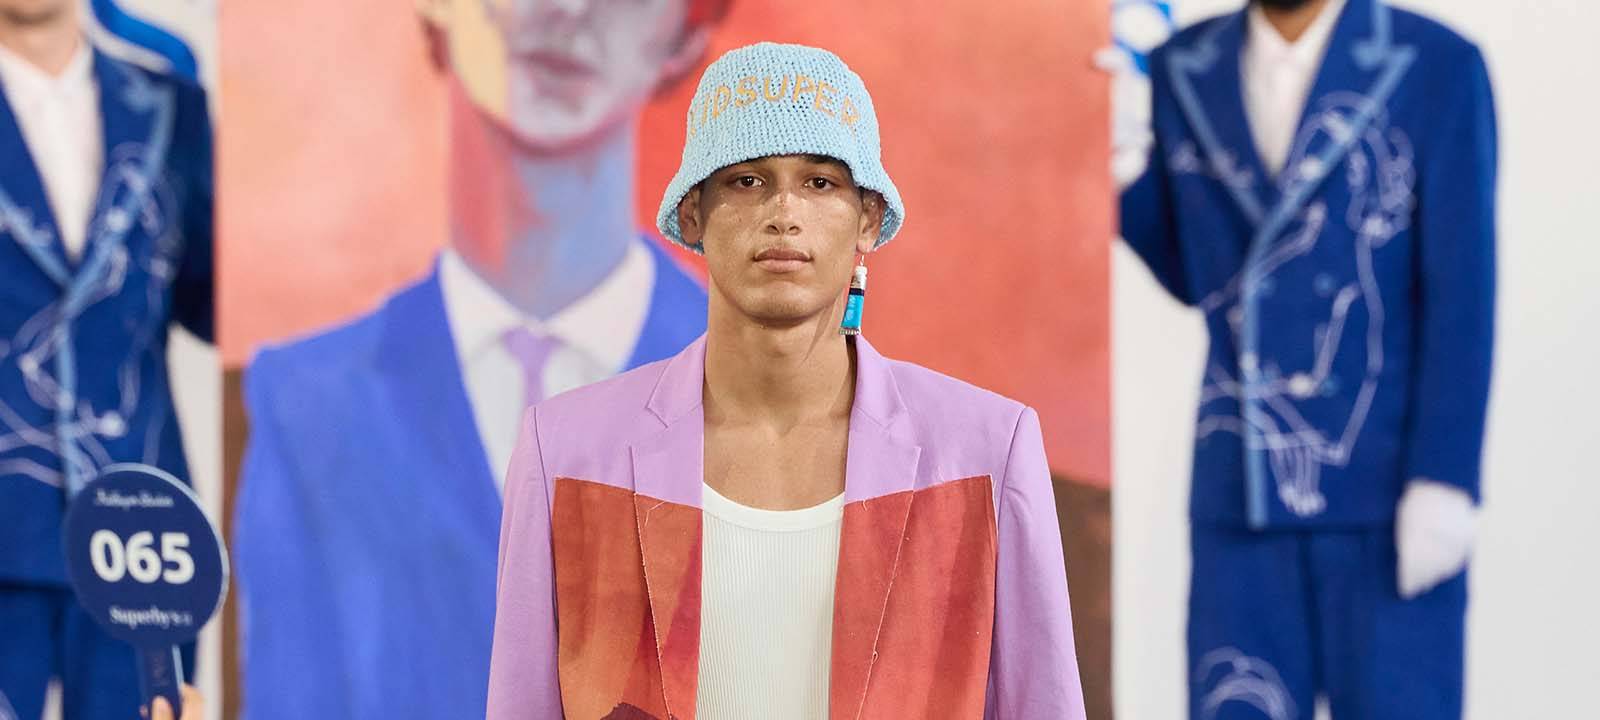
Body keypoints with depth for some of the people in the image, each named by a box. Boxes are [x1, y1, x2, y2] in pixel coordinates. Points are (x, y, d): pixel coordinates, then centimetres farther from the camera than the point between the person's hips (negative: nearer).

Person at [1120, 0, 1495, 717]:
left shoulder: (1439, 67, -7)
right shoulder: (1185, 71, 5)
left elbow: (1464, 294, -10)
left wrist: (1443, 480, -16)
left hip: (1391, 493, -4)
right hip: (1243, 494, 4)